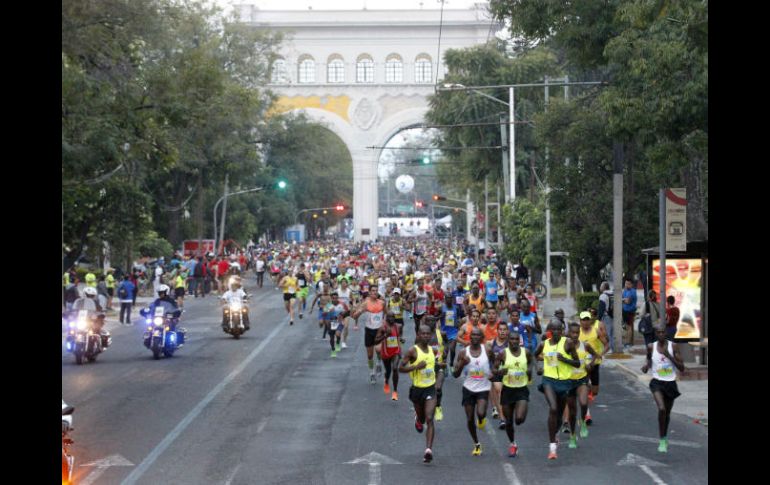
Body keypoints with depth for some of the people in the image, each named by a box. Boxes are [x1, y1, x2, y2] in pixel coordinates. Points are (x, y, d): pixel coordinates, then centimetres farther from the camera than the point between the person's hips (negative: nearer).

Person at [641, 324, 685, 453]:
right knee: (661, 409, -25)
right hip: (657, 382, -1)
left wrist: (669, 356, -19)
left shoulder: (673, 346, -5)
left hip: (671, 383, 1)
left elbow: (682, 368, -7)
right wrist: (646, 366, -5)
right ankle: (662, 440, -12)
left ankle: (665, 437, 44)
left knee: (667, 413, 16)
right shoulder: (651, 347, -3)